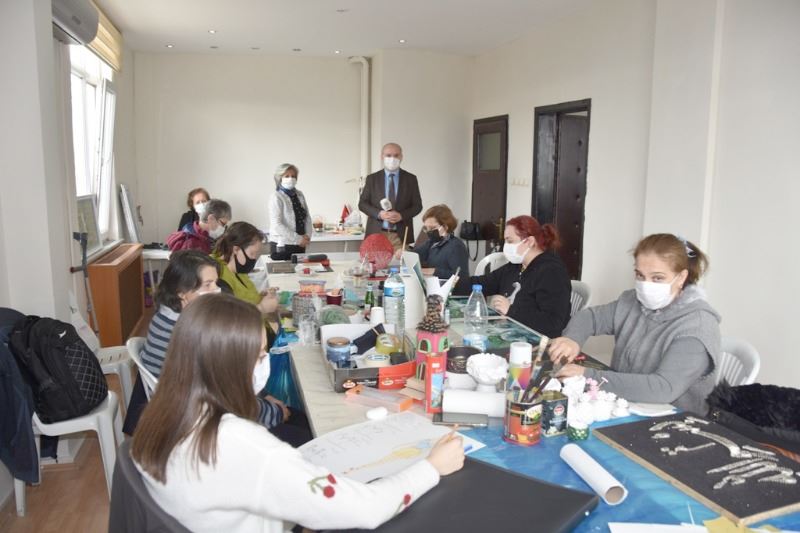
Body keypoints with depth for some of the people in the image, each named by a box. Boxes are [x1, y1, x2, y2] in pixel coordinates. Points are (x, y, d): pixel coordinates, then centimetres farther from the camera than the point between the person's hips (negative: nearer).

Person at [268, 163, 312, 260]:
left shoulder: (299, 195, 8)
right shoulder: (276, 198, -10)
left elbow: (307, 217, 10)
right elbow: (277, 225, -18)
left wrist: (307, 236, -6)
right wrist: (298, 239, -18)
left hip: (300, 245, 6)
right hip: (282, 246, -6)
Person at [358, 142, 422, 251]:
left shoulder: (410, 179, 7)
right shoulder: (372, 178, 7)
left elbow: (417, 205, 6)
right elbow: (362, 203, 6)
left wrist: (401, 215, -12)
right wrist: (379, 214, -12)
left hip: (401, 235, 0)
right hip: (377, 233, 0)